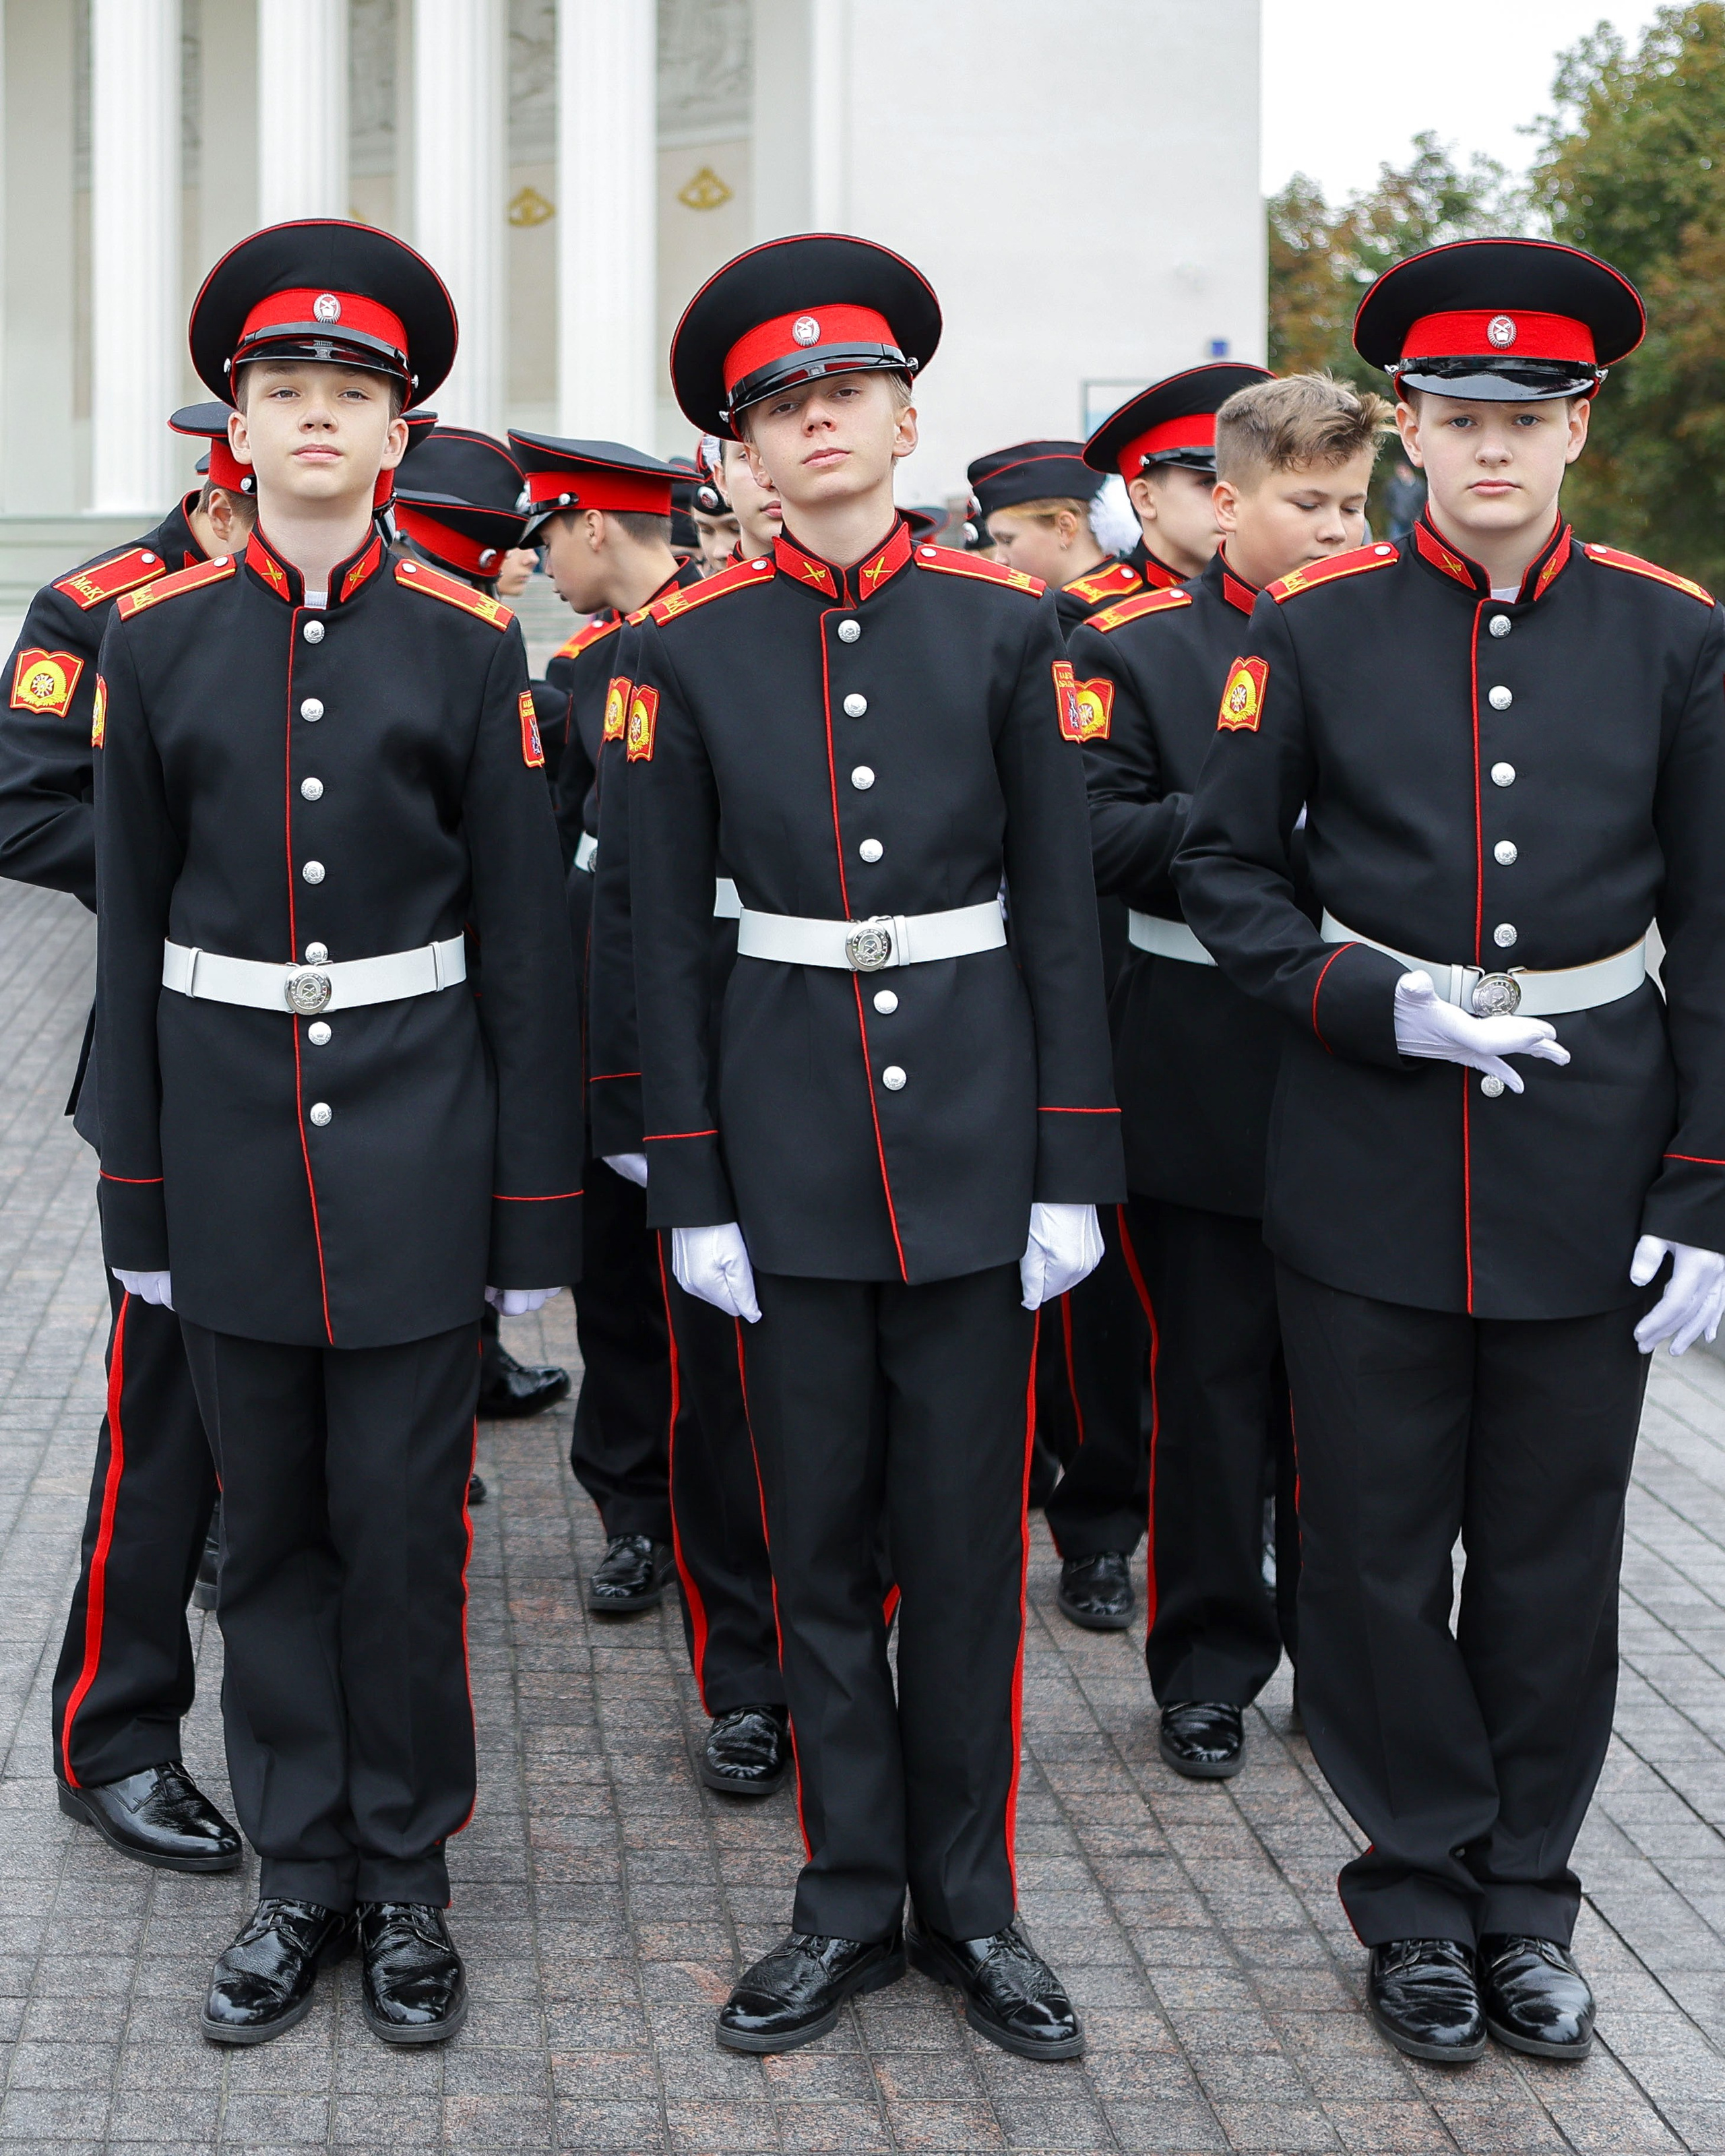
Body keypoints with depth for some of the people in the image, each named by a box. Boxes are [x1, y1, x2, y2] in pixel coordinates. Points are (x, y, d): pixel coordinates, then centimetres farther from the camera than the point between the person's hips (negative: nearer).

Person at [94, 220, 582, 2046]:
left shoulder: (465, 643, -1)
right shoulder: (157, 640, 3)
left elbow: (524, 934, -1)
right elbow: (129, 926, 6)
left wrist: (536, 1203, -3)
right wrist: (136, 1188, 4)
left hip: (415, 1137, -2)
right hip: (229, 1128, 2)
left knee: (402, 1524, 4)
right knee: (269, 1522, 10)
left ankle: (407, 1876, 19)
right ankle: (299, 1876, 22)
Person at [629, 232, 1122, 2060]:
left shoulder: (1003, 624, 1)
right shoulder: (691, 647, 0)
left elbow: (1059, 911, 2)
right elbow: (665, 934, 2)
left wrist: (1073, 1167, -3)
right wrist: (690, 1190, -2)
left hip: (973, 1132, 0)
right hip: (787, 1137, 0)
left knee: (968, 1538, 6)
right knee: (819, 1541, 8)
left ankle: (966, 1896, 20)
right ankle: (850, 1897, 22)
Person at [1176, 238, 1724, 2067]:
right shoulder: (1311, 628, -1)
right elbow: (1222, 871, 4)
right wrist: (1377, 1004, -12)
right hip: (1371, 1159, 0)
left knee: (1554, 1559, 10)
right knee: (1377, 1557, 7)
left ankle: (1526, 1899, 27)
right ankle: (1422, 1902, 24)